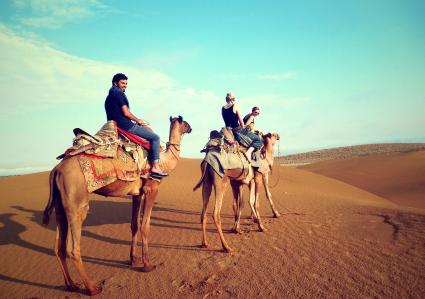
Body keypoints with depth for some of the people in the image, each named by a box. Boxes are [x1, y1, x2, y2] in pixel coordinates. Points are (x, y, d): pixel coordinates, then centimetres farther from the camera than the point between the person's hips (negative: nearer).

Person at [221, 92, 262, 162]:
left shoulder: (223, 108, 7)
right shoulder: (235, 107, -9)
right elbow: (241, 121, -6)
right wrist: (243, 128, 10)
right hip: (238, 130, -6)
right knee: (258, 140, -1)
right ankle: (249, 152, -22)